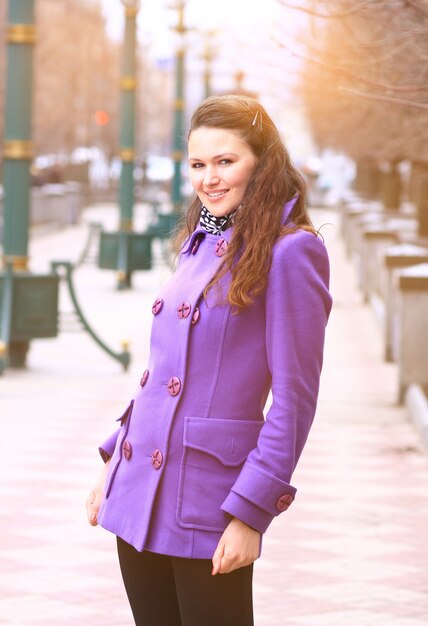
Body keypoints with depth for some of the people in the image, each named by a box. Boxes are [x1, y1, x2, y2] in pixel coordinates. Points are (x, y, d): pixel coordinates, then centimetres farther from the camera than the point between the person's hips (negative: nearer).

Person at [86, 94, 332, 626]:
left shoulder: (289, 251, -11)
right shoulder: (201, 244, 12)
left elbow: (294, 399, -13)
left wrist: (251, 513, -16)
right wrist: (114, 462, 16)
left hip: (207, 500, -7)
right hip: (139, 490, 7)